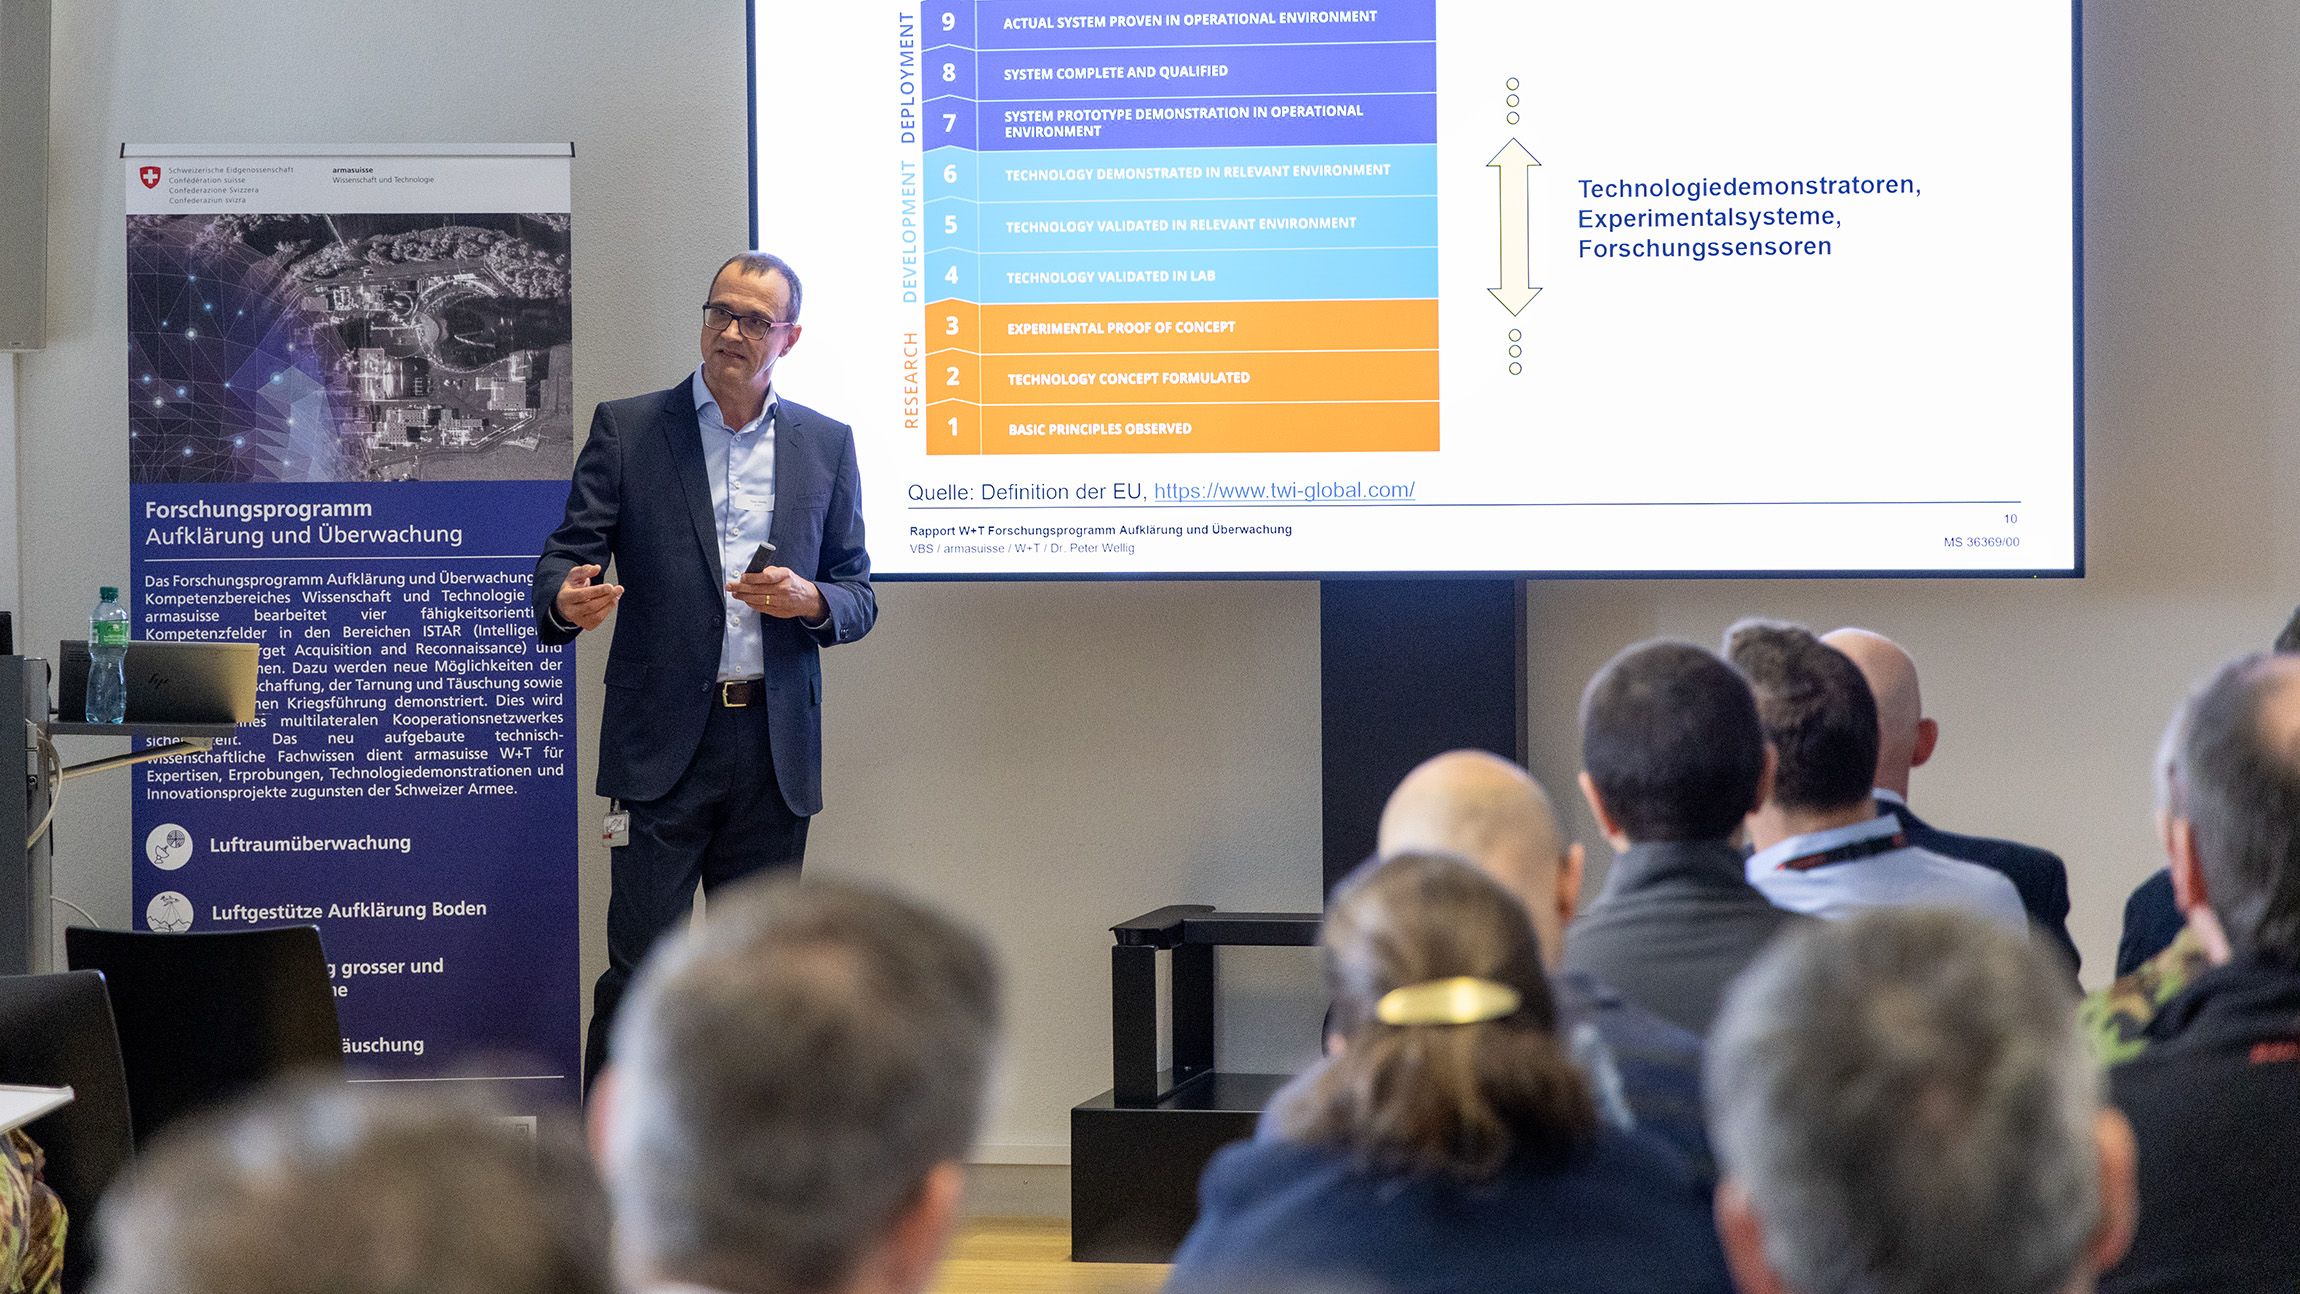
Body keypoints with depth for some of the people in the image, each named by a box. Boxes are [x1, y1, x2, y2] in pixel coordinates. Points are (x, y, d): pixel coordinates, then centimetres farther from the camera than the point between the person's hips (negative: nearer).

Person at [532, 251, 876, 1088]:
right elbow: (565, 552, 0)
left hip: (776, 744, 3)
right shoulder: (627, 430, 4)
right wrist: (567, 599, -24)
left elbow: (858, 596, 13)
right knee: (640, 965, -7)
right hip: (666, 738, -3)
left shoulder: (826, 446, 11)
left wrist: (809, 600, -10)